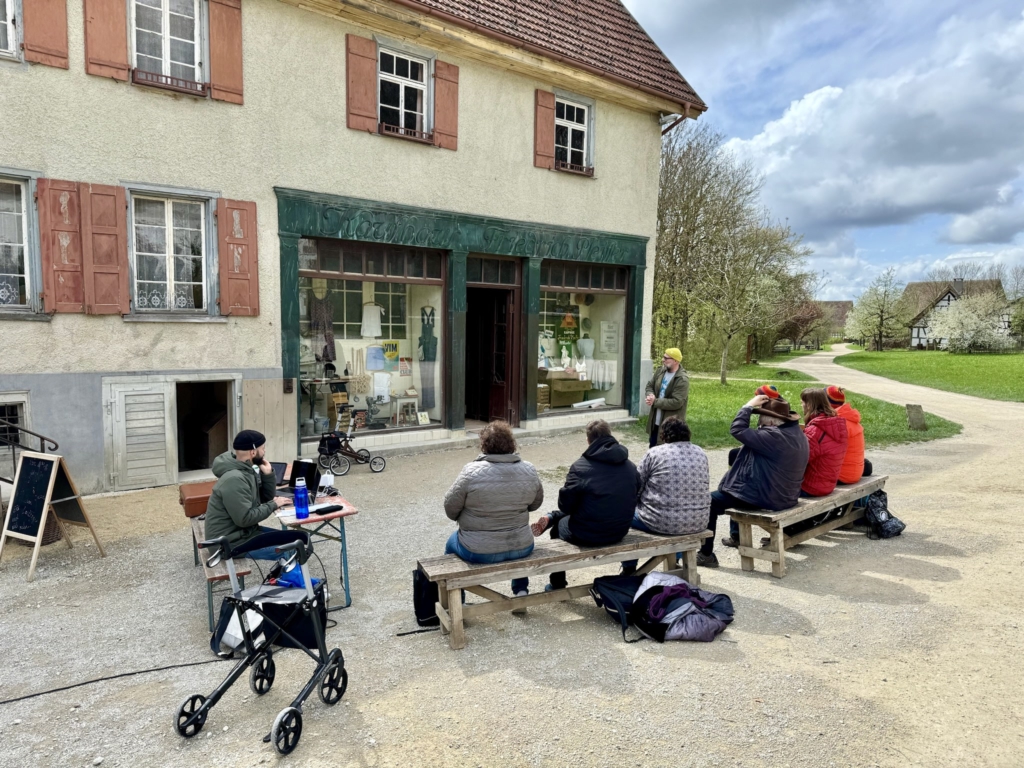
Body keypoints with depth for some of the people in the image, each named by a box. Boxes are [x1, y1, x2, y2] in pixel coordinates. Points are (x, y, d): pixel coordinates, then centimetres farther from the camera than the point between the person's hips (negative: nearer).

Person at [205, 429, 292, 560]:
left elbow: (266, 497, 12)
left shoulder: (247, 470, 4)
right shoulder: (234, 479, -25)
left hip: (243, 531, 10)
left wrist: (268, 474, -3)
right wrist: (273, 505, -16)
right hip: (231, 542, -10)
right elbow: (245, 519, -27)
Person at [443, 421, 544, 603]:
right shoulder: (529, 470, -7)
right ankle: (521, 591, 35)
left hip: (479, 551, -3)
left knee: (452, 544, 29)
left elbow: (451, 508, -9)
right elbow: (536, 503, 6)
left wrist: (466, 519, 11)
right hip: (522, 548, 3)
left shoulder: (471, 471, -18)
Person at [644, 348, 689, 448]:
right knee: (652, 448, 21)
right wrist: (650, 395, -11)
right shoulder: (660, 371, 3)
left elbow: (676, 402, -25)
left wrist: (655, 401, -21)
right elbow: (650, 385, 13)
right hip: (655, 421, 8)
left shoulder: (682, 380, -20)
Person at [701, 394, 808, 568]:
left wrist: (749, 405, -15)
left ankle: (706, 554, 3)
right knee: (734, 489, 34)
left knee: (711, 501, -1)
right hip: (785, 495, 10)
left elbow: (737, 430, -24)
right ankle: (736, 536, 44)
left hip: (764, 497, -10)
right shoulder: (797, 434, 4)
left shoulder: (775, 436, -28)